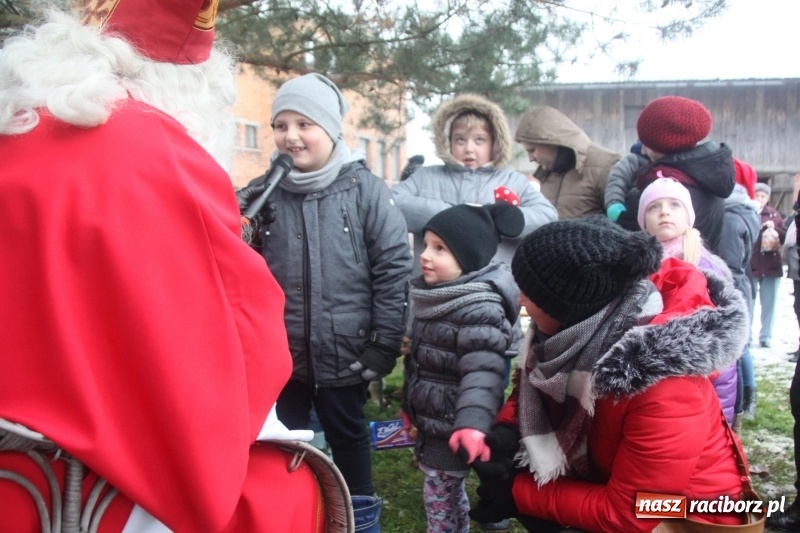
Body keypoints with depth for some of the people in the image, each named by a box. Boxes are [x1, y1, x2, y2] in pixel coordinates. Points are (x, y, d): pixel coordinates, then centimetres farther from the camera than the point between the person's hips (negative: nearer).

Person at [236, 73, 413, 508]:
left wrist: (384, 344, -9)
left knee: (347, 439, 18)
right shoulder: (263, 192, 1)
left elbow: (394, 268, -8)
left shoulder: (364, 188, -7)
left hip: (344, 351, -2)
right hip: (279, 351, 2)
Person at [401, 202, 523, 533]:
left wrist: (472, 422, -42)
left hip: (452, 426, -9)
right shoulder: (435, 295, 6)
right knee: (449, 492, 22)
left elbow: (482, 371, -31)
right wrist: (410, 404, 25)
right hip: (430, 420, 9)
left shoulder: (481, 308, -23)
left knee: (439, 495, 4)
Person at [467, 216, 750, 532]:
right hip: (615, 481, 6)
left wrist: (519, 492, -19)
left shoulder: (663, 391, -33)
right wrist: (507, 427, -15)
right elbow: (535, 380, 4)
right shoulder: (585, 331, -16)